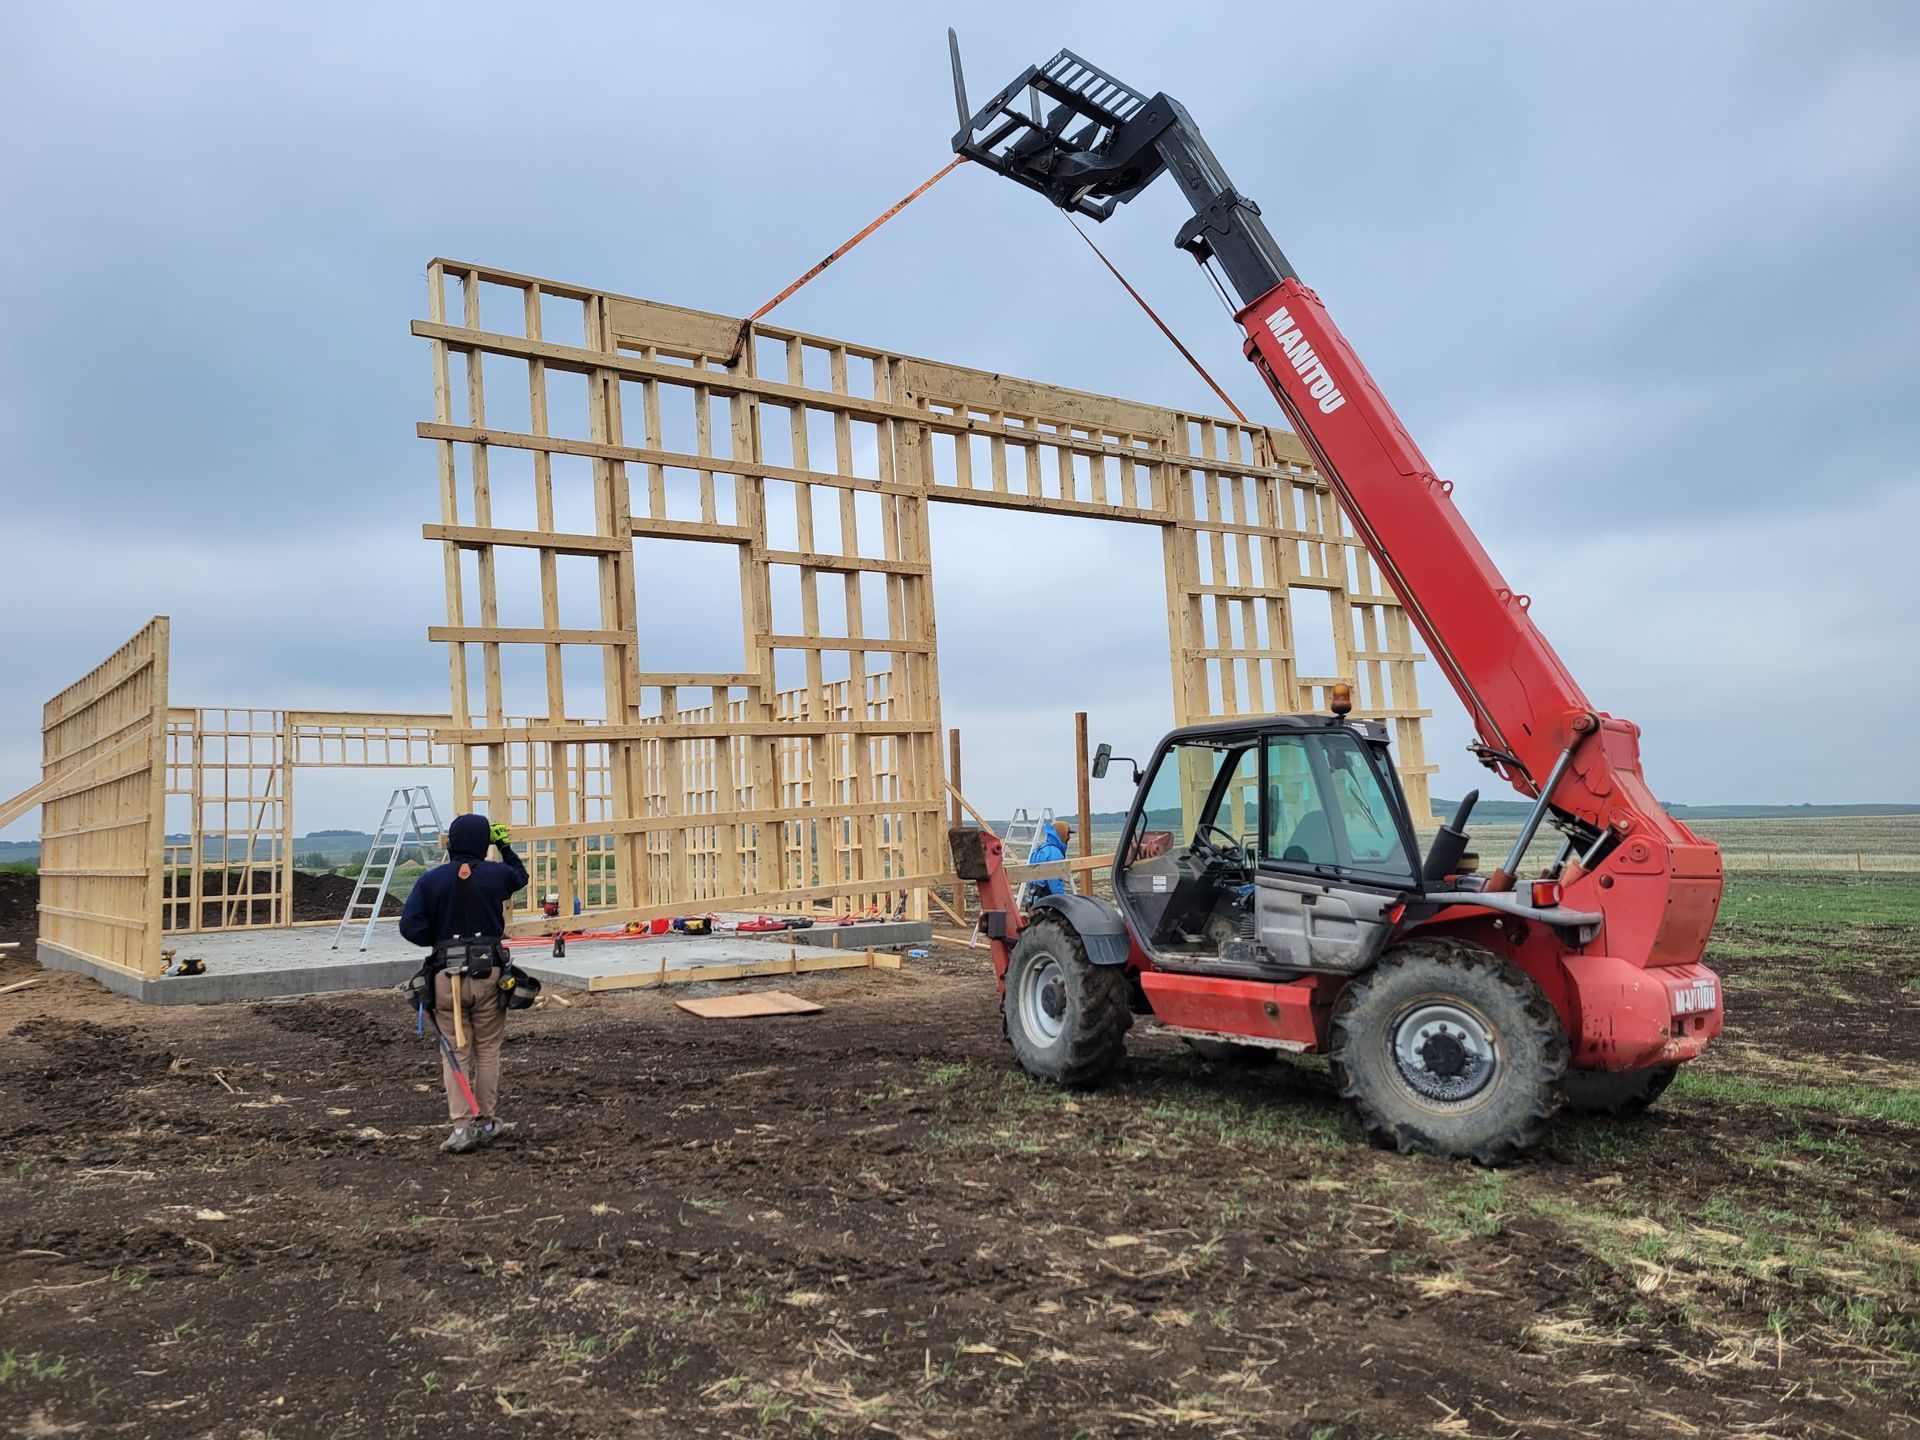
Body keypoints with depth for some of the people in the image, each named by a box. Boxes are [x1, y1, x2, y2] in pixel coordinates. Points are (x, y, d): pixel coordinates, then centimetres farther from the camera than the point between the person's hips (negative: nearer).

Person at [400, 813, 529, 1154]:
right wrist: (505, 847, 31)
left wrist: (439, 942, 8)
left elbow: (410, 927, -8)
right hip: (488, 973, 0)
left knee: (455, 1052, 8)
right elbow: (520, 876, 23)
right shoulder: (495, 874, 0)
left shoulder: (430, 880, -2)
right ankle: (487, 1122, 20)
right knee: (488, 1050, 13)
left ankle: (462, 1126, 1)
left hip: (446, 975, 0)